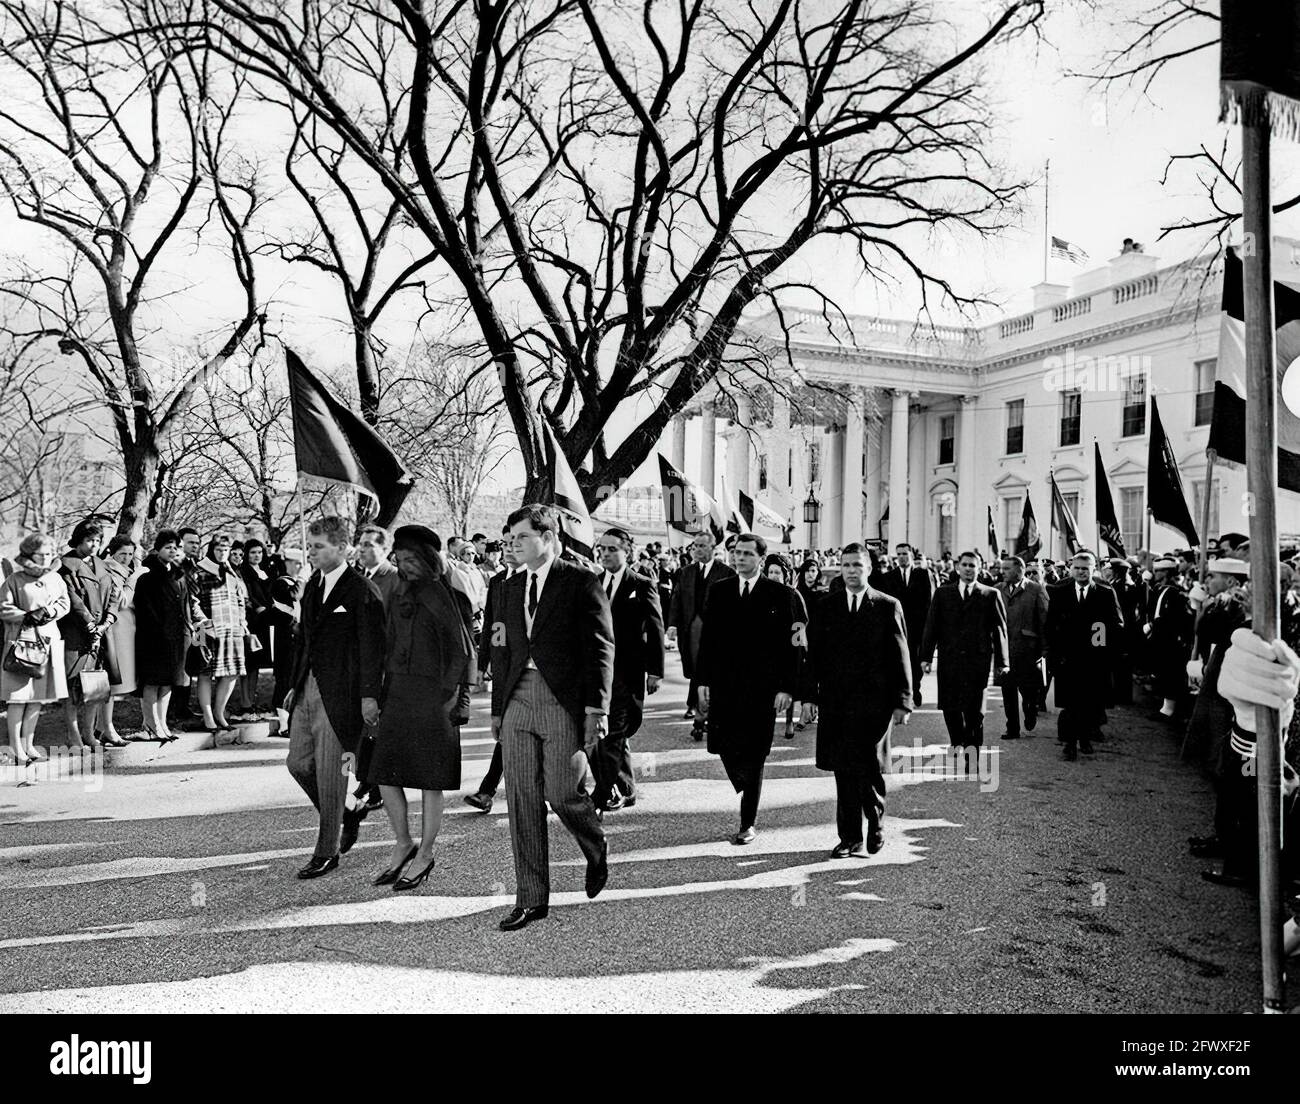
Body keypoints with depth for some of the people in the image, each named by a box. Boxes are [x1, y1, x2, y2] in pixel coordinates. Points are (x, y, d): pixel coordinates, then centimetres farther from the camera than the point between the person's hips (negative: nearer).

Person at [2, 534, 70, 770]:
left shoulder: (56, 579, 11)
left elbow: (64, 603, 10)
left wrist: (47, 612, -8)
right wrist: (27, 617, -15)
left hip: (48, 640, 5)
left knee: (38, 697, 8)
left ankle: (29, 744, 18)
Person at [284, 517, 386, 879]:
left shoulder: (362, 591, -12)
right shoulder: (312, 586, 13)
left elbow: (372, 646, -14)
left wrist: (369, 695, -18)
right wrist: (294, 685, 16)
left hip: (340, 695, -8)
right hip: (307, 690, 8)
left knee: (330, 774, -1)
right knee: (298, 762, 11)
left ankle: (327, 852, 13)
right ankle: (340, 818, 33)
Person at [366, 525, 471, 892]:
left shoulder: (445, 596, -7)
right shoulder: (396, 597, 12)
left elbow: (462, 651, -7)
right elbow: (389, 648, 17)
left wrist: (450, 693, -12)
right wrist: (377, 697, 13)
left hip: (432, 694, -6)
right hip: (397, 692, 6)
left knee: (430, 780, 3)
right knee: (384, 774, 7)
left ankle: (425, 855, 17)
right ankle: (402, 844, 25)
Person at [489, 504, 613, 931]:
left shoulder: (581, 584, -2)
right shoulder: (510, 588, 16)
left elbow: (601, 648, -6)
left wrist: (596, 708, -13)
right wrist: (498, 709, 17)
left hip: (564, 703, -5)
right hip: (518, 703, 5)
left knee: (562, 793, -5)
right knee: (522, 800, 4)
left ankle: (597, 850, 28)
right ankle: (531, 899, 15)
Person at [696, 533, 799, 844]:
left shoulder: (778, 594, 0)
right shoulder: (718, 591, 8)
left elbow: (789, 644, -2)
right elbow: (707, 639, 8)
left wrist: (786, 687, -8)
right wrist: (703, 681, 3)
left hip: (761, 687, -3)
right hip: (723, 685, 3)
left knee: (754, 755, 2)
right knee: (725, 747, 1)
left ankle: (748, 823, 13)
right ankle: (748, 791, 33)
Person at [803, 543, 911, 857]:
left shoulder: (888, 606, 2)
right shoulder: (827, 608, 10)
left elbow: (900, 657, 0)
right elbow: (814, 655, 10)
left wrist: (902, 701, -4)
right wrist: (809, 695, 3)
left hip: (874, 702, -3)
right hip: (835, 703, 3)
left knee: (869, 769, -3)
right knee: (843, 772, 6)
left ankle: (876, 827, 23)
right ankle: (850, 838, 17)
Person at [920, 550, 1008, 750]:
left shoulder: (991, 595, 6)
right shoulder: (942, 594, 10)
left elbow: (1000, 630, 4)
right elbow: (931, 626, 6)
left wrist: (1001, 663, 0)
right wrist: (926, 656, -1)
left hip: (977, 661, -2)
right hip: (949, 660, 2)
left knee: (974, 709, 1)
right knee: (950, 707, 2)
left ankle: (973, 748, 14)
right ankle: (957, 744, 21)